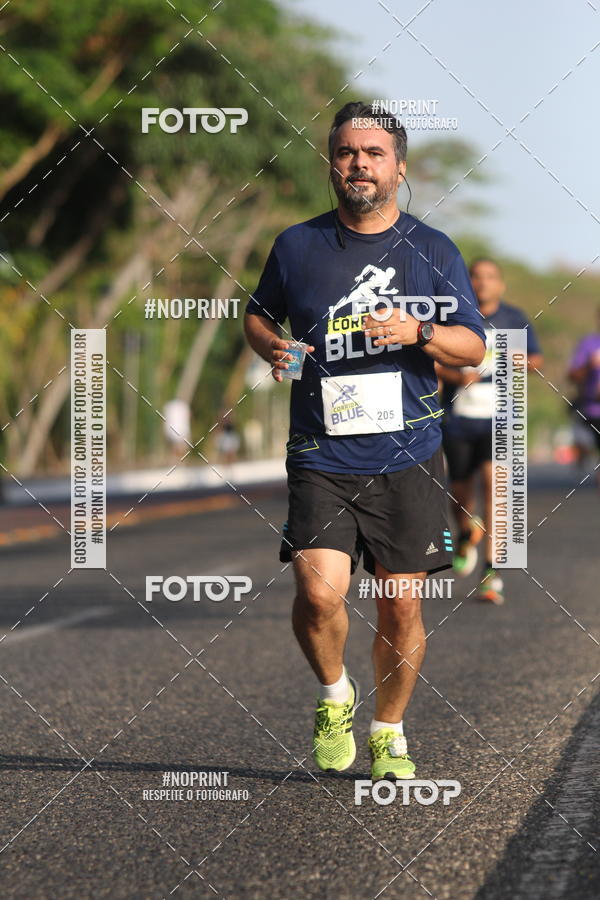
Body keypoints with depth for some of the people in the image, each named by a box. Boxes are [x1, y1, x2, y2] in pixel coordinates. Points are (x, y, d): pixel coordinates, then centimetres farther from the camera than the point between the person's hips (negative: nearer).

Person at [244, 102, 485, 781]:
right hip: (321, 457, -1)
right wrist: (271, 348, -1)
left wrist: (417, 334, -14)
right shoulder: (297, 245, 6)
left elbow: (474, 348, 5)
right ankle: (334, 695, 12)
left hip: (407, 458, 1)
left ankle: (388, 730, 26)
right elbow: (257, 315, 22)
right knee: (320, 593, -17)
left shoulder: (432, 249, 6)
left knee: (402, 606, 4)